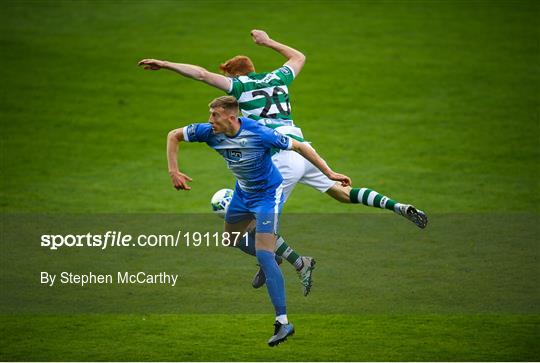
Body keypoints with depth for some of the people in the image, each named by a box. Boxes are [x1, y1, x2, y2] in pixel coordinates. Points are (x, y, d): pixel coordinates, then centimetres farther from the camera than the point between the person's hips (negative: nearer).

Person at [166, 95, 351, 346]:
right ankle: (270, 261, 53)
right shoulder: (210, 132, -18)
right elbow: (173, 136, -3)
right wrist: (173, 171, -16)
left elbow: (300, 147, -22)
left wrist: (328, 173, -21)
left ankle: (283, 322, -18)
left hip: (267, 193, -7)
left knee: (264, 254, -18)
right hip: (243, 192, 7)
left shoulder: (259, 134, -32)